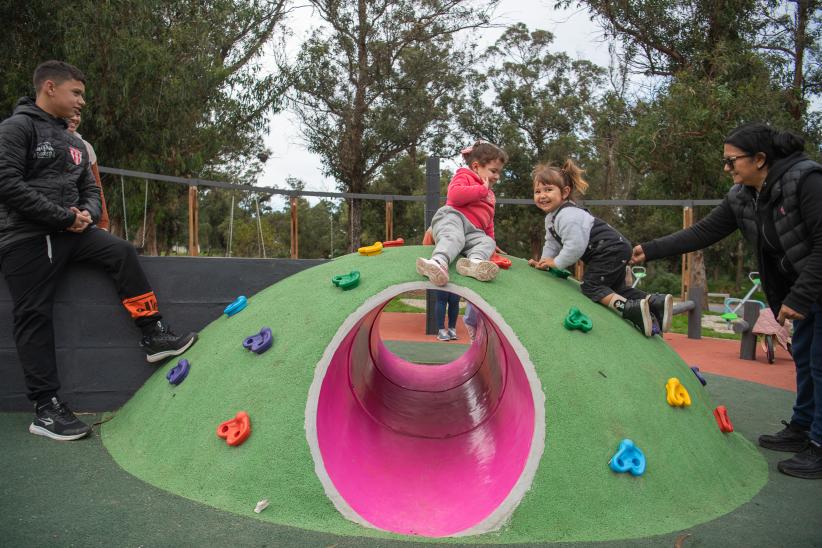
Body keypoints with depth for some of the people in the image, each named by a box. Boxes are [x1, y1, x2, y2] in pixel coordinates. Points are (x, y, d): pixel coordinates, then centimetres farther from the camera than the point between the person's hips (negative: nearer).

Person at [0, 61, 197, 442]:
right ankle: (46, 408, -1)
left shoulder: (73, 143, 19)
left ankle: (154, 337, -7)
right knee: (34, 316, -6)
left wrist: (86, 214, -4)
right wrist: (65, 216, -17)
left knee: (121, 252, -11)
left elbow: (90, 190, 20)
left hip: (68, 231, 7)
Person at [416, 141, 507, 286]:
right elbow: (455, 195, -13)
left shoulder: (489, 194, 36)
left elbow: (488, 222, 43)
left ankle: (475, 261, -55)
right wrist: (482, 189, -5)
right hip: (453, 217, -7)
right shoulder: (464, 177, 10)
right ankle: (439, 261, -66)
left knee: (487, 242, -23)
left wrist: (491, 239, 34)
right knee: (454, 237, -38)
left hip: (473, 231, 7)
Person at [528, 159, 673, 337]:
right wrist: (544, 261, 7)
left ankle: (631, 309, -31)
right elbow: (552, 243, 21)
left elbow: (575, 246, -27)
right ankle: (655, 302, 6)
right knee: (615, 287, 19)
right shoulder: (551, 217, 13)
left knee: (590, 286, -15)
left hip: (611, 249, -11)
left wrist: (557, 262, -14)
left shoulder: (567, 215, -22)